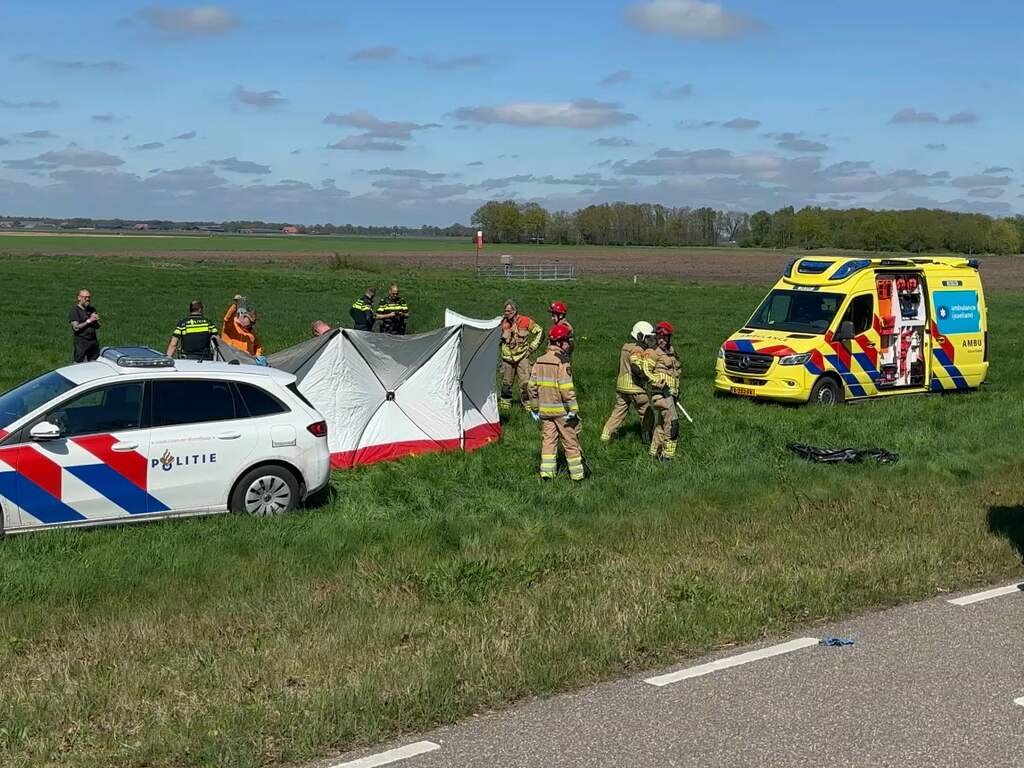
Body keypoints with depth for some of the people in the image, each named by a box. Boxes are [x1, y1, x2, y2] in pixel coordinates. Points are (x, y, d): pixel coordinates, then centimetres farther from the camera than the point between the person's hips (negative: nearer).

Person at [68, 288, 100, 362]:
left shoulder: (92, 310, 16)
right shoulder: (74, 310, -3)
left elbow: (97, 327, 17)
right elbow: (76, 327, -12)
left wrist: (96, 320, -5)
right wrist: (89, 321, -12)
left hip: (94, 342, 6)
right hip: (81, 343, -6)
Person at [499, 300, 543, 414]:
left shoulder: (526, 321, -6)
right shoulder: (503, 323, 1)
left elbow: (540, 332, 3)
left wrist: (531, 348, -1)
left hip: (522, 356, -3)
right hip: (507, 357, 3)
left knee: (525, 382, -10)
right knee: (506, 383, 9)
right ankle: (504, 404, 22)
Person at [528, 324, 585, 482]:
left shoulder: (539, 361, 6)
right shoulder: (562, 362, -15)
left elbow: (532, 386, 9)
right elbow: (567, 389, -20)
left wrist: (534, 408, 16)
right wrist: (573, 410, -15)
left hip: (544, 410, 6)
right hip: (561, 410, -6)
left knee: (548, 440, 11)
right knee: (570, 442, 4)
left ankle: (546, 472, 8)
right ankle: (577, 473, 11)